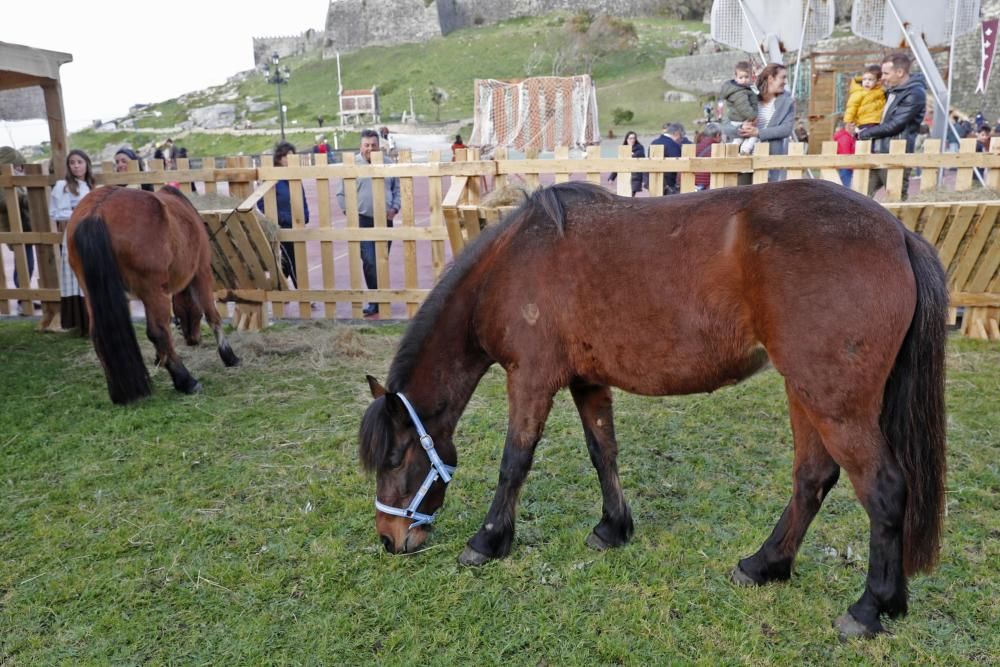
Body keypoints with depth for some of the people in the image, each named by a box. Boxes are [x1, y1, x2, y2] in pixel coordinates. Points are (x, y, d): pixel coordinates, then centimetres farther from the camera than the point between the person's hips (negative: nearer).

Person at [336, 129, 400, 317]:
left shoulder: (388, 164, 7)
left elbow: (397, 189, 12)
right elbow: (341, 193, 4)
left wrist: (394, 208, -2)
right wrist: (348, 211, -6)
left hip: (385, 219, 3)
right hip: (363, 220, -3)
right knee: (369, 261, -12)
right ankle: (376, 301, -6)